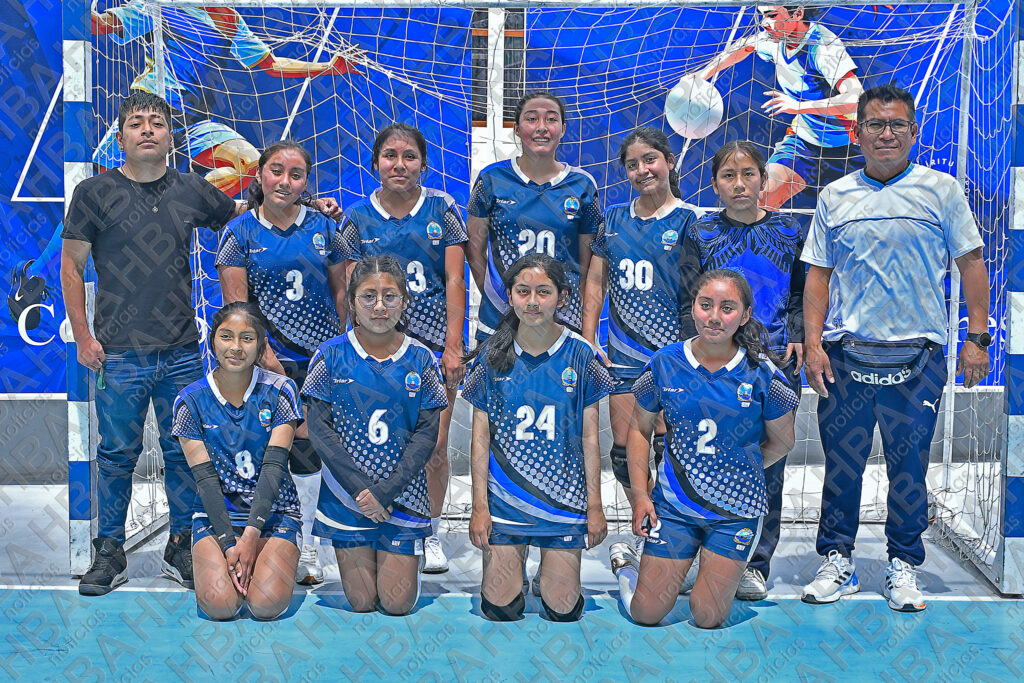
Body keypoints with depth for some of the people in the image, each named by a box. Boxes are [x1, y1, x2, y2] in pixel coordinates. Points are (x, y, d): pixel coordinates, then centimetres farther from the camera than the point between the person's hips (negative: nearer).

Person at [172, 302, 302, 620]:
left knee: (267, 604, -23)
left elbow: (273, 467, -11)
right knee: (219, 604, -23)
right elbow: (205, 479, -7)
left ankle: (271, 564, 10)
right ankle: (219, 565, 10)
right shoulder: (191, 401, -3)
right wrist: (229, 543, -17)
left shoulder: (280, 391, -5)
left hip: (272, 512, 0)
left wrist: (251, 535, -21)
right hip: (216, 514, 1)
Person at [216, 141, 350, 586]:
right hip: (271, 357, -2)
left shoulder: (322, 228, 7)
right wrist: (263, 353, -10)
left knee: (306, 446, 4)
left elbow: (340, 292, 12)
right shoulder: (240, 233, 2)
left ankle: (304, 545, 16)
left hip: (321, 356, 2)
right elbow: (236, 303, -2)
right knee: (299, 444, -7)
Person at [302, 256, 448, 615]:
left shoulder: (420, 360, -3)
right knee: (361, 602, 5)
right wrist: (360, 488, -15)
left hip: (402, 495, 0)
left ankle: (405, 558, 32)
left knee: (397, 603, 1)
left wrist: (385, 491, -15)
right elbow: (318, 427, -7)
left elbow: (427, 433, -5)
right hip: (346, 495, 0)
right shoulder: (332, 355, -5)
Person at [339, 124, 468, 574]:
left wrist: (453, 345, -5)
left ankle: (430, 533, 19)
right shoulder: (358, 217, 5)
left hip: (435, 341, 0)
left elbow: (454, 280, 1)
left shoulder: (441, 209, 3)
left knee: (435, 446, 1)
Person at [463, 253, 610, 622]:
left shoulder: (580, 355, -3)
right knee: (500, 606, 2)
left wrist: (595, 506, 1)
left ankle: (557, 563, 31)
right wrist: (479, 505, -2)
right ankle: (510, 559, 32)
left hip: (564, 496, 0)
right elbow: (480, 436, 1)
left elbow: (589, 438, 1)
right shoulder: (493, 355, -3)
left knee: (562, 607, 1)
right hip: (504, 499, 0)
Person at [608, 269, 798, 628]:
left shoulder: (761, 374, -10)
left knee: (707, 618, 2)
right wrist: (639, 494, 0)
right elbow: (640, 429, 5)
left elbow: (781, 442, 5)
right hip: (673, 505, 1)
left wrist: (736, 471, 8)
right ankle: (625, 562, 34)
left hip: (736, 509, 0)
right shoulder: (665, 364, -6)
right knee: (645, 613, 2)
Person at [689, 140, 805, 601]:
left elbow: (801, 294, 15)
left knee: (768, 464, 3)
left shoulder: (788, 232, 8)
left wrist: (797, 336, 1)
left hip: (777, 361, 1)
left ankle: (756, 564, 13)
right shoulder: (701, 235, 5)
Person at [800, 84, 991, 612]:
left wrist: (977, 337, -1)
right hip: (844, 355, 1)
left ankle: (903, 567, 20)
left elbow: (971, 262, 5)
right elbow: (819, 274, 9)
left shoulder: (941, 190, 4)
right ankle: (837, 562, 19)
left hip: (916, 356, -1)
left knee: (909, 466, 5)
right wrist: (813, 344, 0)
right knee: (841, 464, 6)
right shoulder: (834, 198, 8)